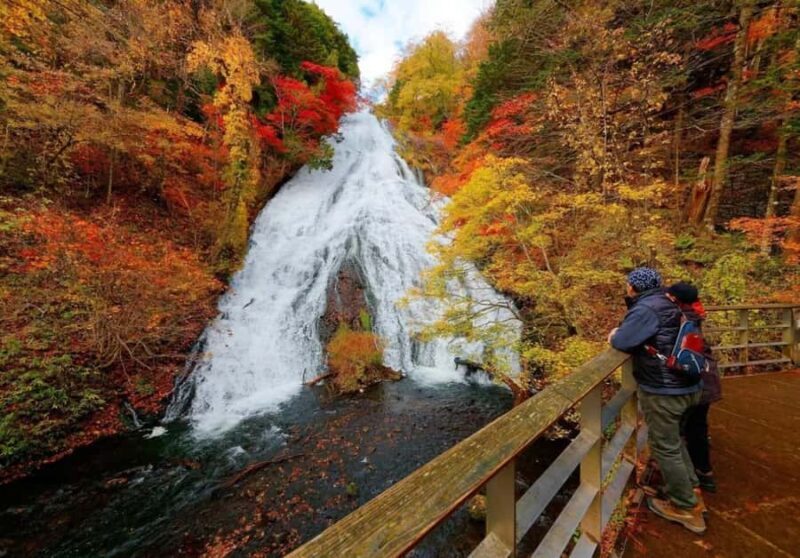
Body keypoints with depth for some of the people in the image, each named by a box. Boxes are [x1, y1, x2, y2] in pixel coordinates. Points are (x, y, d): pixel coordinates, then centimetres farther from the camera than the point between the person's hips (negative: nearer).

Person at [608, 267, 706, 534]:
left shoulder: (646, 308, -21)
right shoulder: (664, 305, 10)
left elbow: (622, 342, -25)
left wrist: (615, 335, -6)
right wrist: (622, 331, 2)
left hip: (662, 390, -10)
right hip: (681, 385, 10)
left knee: (665, 447, 6)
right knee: (673, 440, 25)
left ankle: (686, 508, 20)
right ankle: (689, 489, 39)